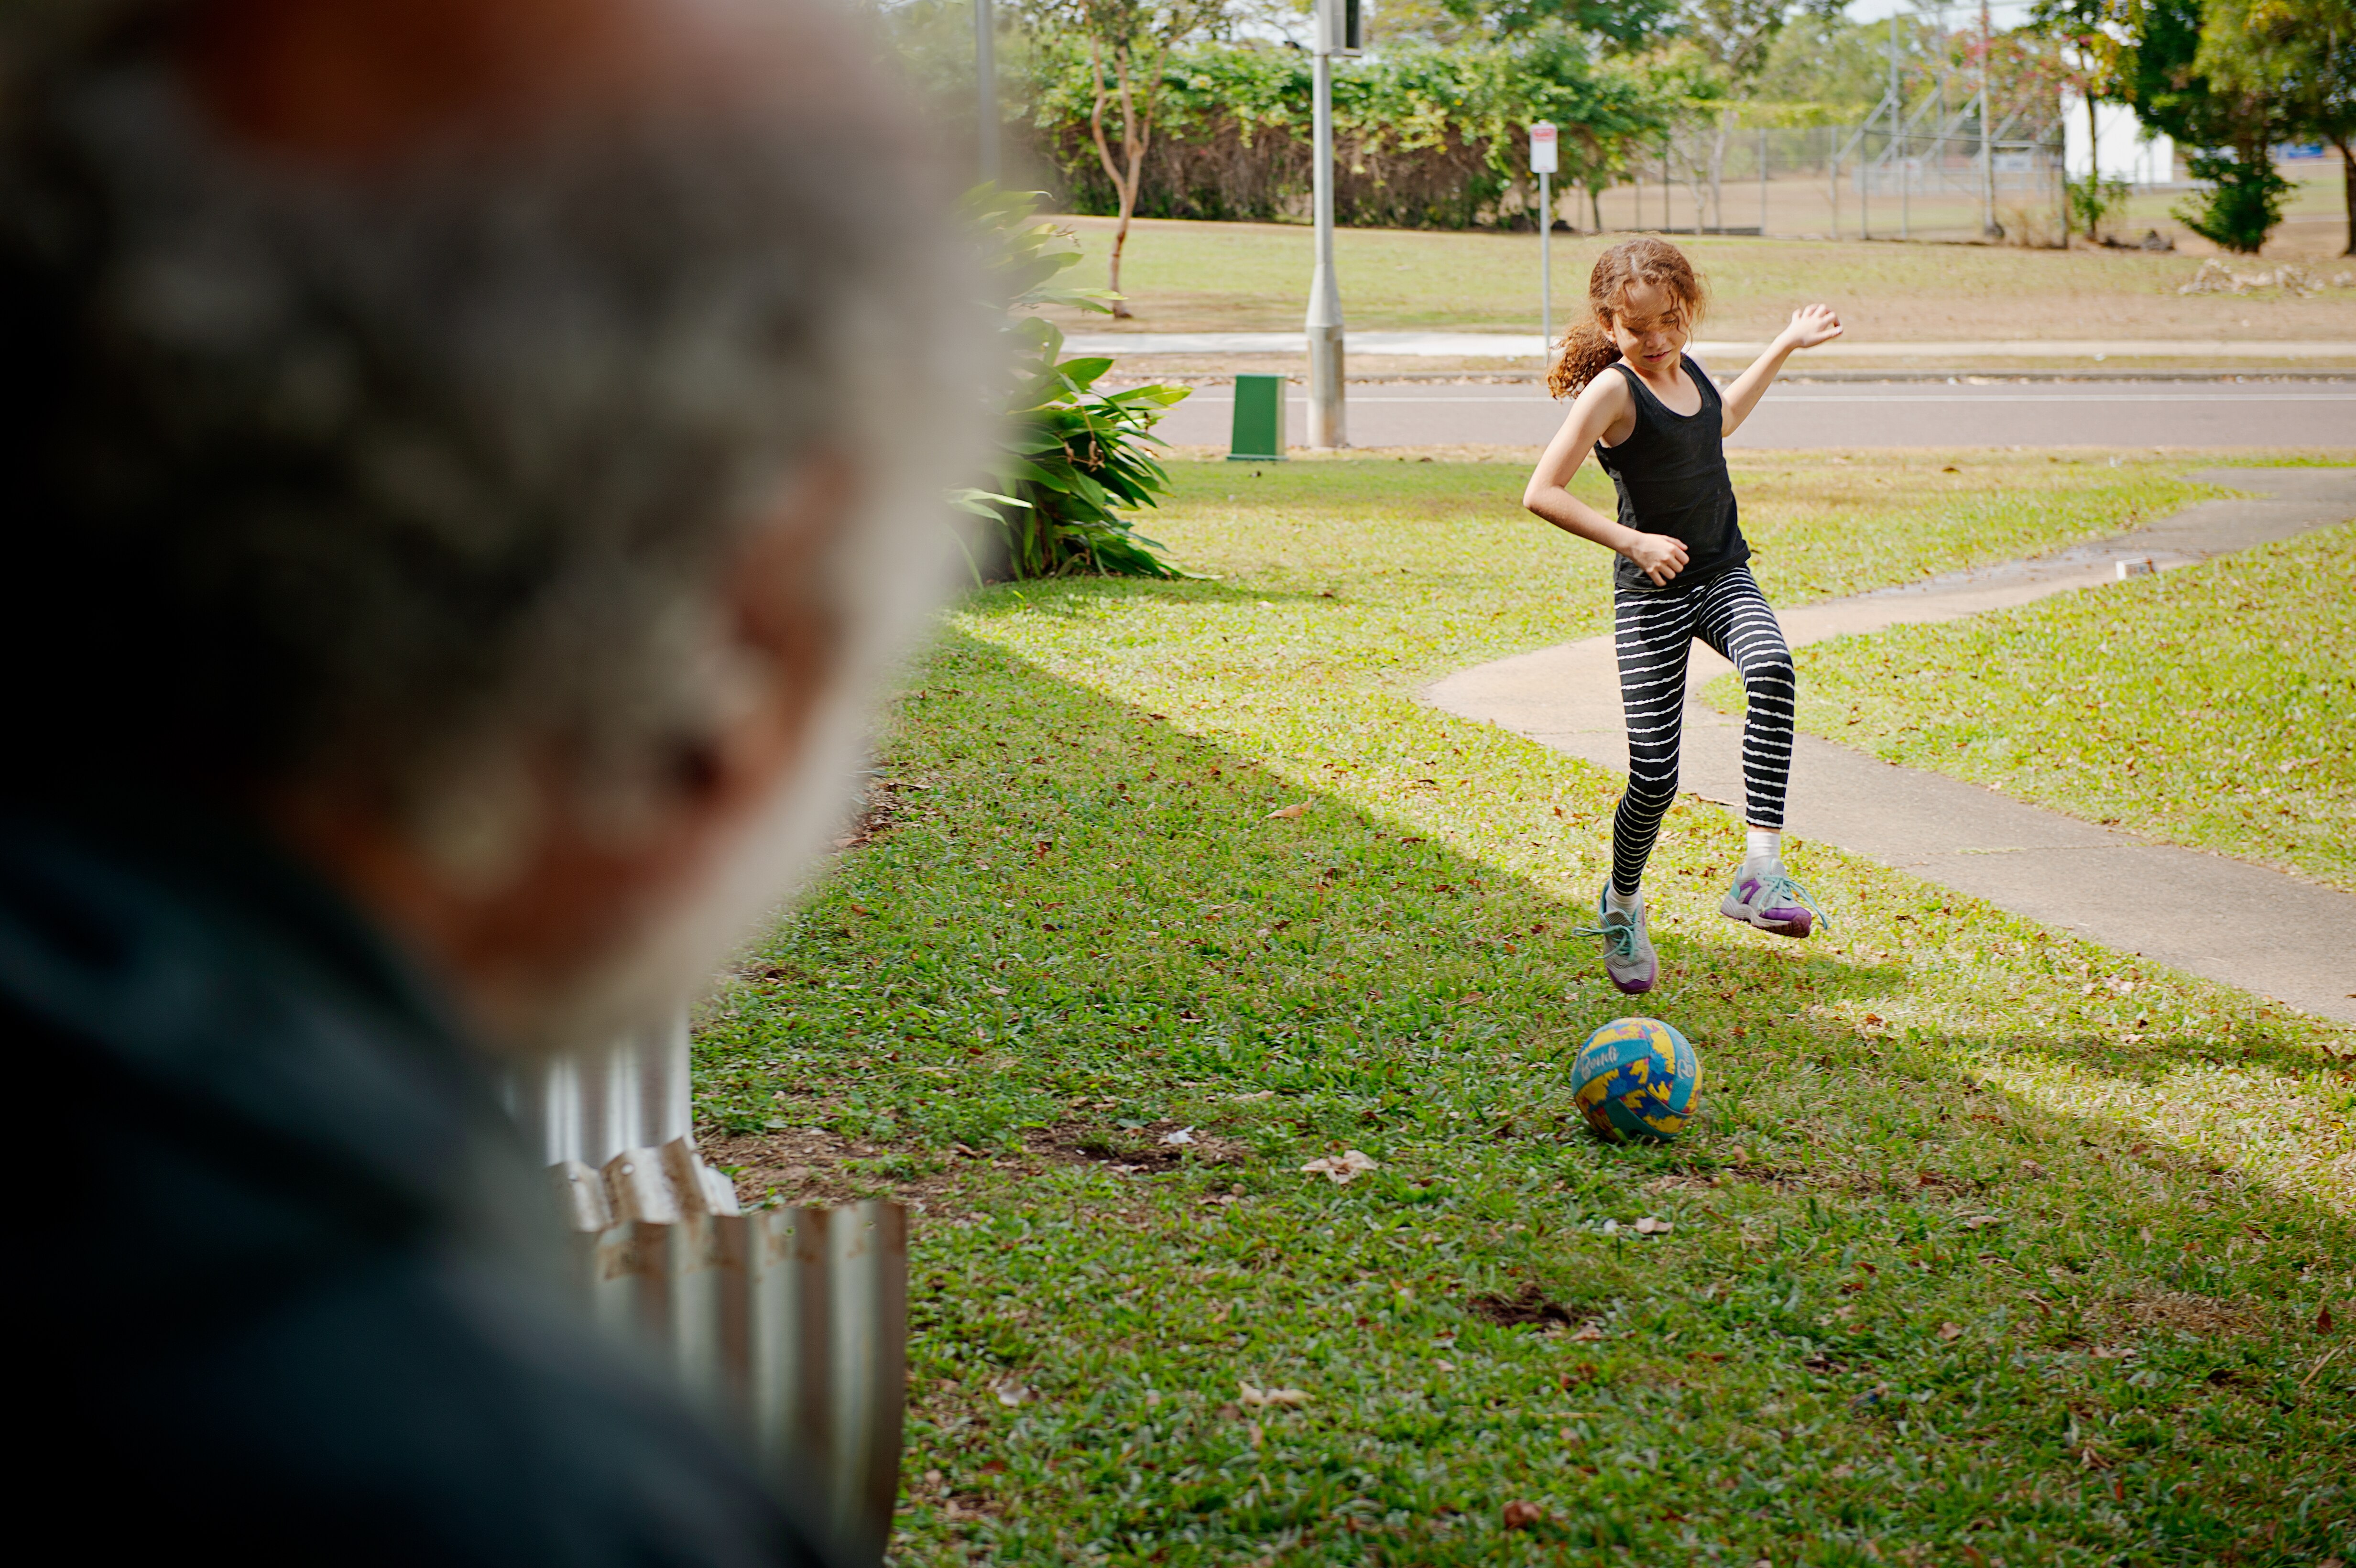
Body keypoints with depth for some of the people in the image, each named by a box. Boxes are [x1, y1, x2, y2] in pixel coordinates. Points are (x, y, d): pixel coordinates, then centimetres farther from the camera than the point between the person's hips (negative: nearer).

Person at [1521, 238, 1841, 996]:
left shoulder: (1688, 370, 7)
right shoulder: (1613, 391, -14)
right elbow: (1542, 492, -18)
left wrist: (1786, 345, 33)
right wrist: (1631, 542, -23)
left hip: (1725, 578, 5)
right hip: (1652, 596, -5)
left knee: (1772, 671, -29)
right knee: (1654, 777, -6)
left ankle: (1761, 869, -32)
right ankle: (1621, 905, 25)